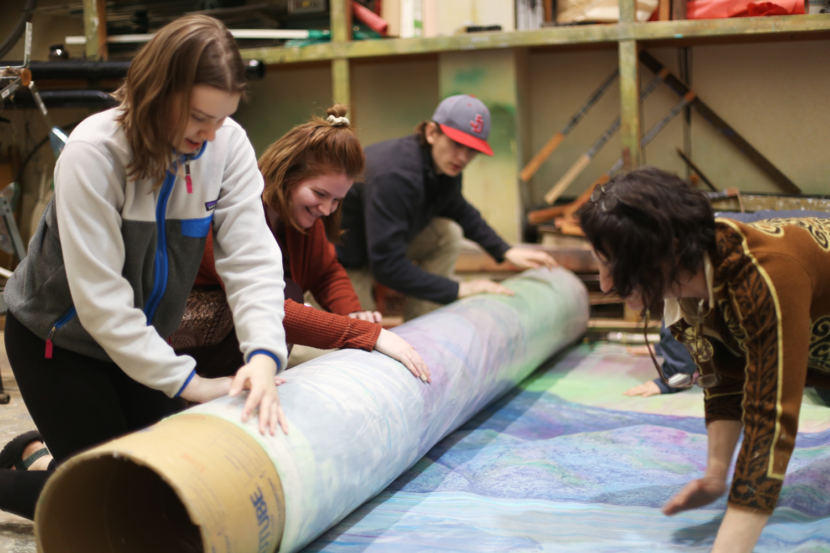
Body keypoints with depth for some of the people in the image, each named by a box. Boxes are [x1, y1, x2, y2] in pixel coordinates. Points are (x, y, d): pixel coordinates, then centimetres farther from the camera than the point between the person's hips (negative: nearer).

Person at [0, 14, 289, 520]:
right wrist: (185, 381, -30)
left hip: (142, 340, 5)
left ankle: (43, 446, 31)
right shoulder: (93, 153, -29)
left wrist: (264, 356, -38)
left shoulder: (228, 145, -16)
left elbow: (251, 259, -22)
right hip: (60, 339, -5)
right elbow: (99, 297, -30)